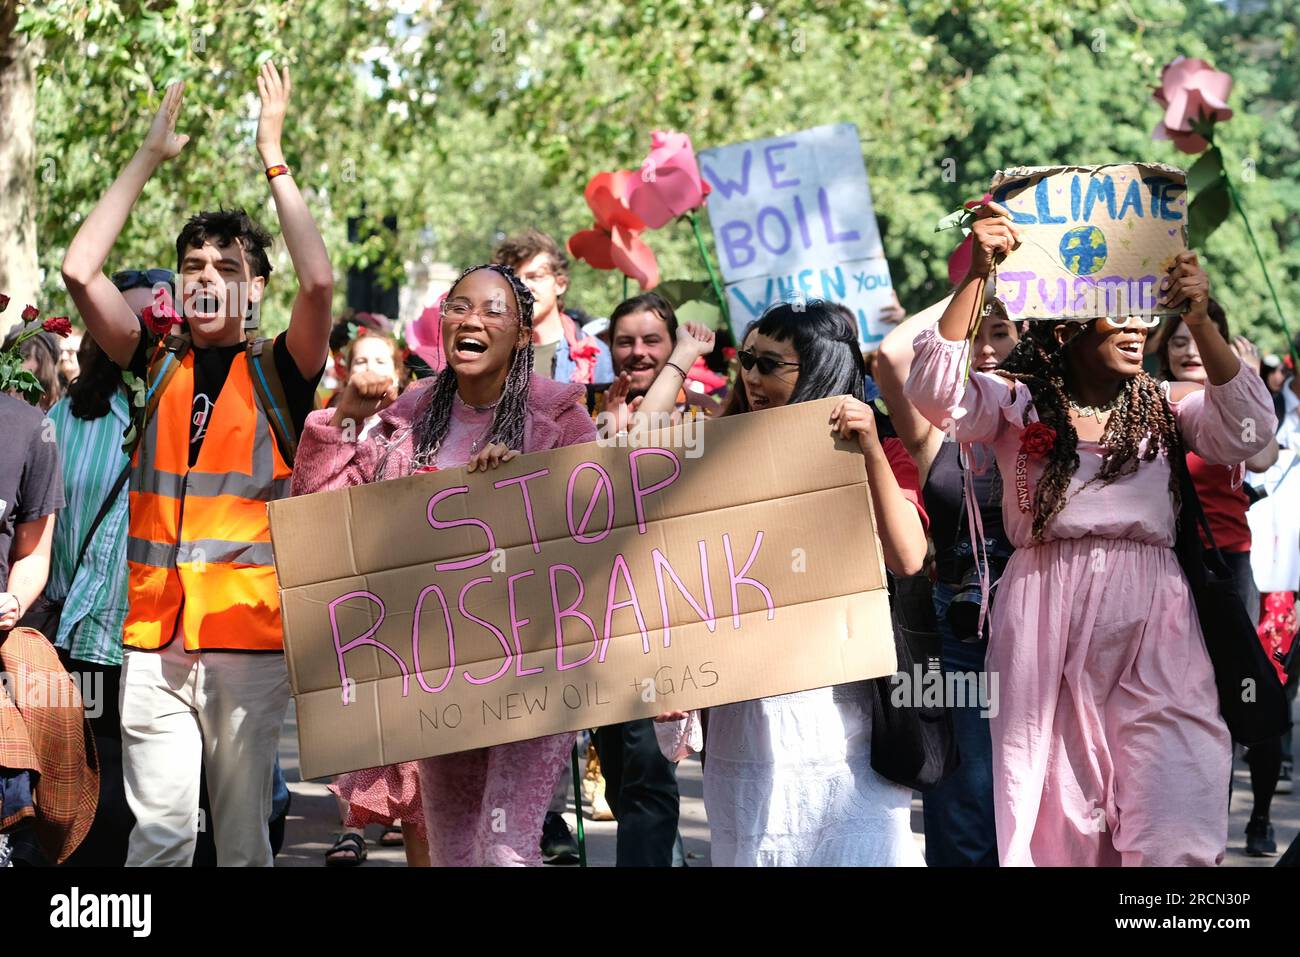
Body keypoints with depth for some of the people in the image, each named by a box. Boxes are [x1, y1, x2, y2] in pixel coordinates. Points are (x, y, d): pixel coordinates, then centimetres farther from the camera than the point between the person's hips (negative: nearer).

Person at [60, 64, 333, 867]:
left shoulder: (277, 376, 4)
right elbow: (80, 270, 2)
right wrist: (150, 159, 3)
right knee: (158, 834, -3)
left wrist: (274, 159, -8)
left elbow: (320, 283, -13)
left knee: (242, 835, 2)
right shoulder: (157, 368, 11)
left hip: (250, 639, -2)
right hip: (155, 638, 2)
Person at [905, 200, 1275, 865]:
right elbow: (936, 391, -9)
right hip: (1044, 621, -1)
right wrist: (976, 275, -16)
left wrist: (1200, 322, -15)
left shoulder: (1167, 406, 13)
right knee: (1056, 820, 1)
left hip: (1153, 630, 1)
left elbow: (1245, 434, -5)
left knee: (1176, 835, -11)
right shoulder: (1018, 401, 8)